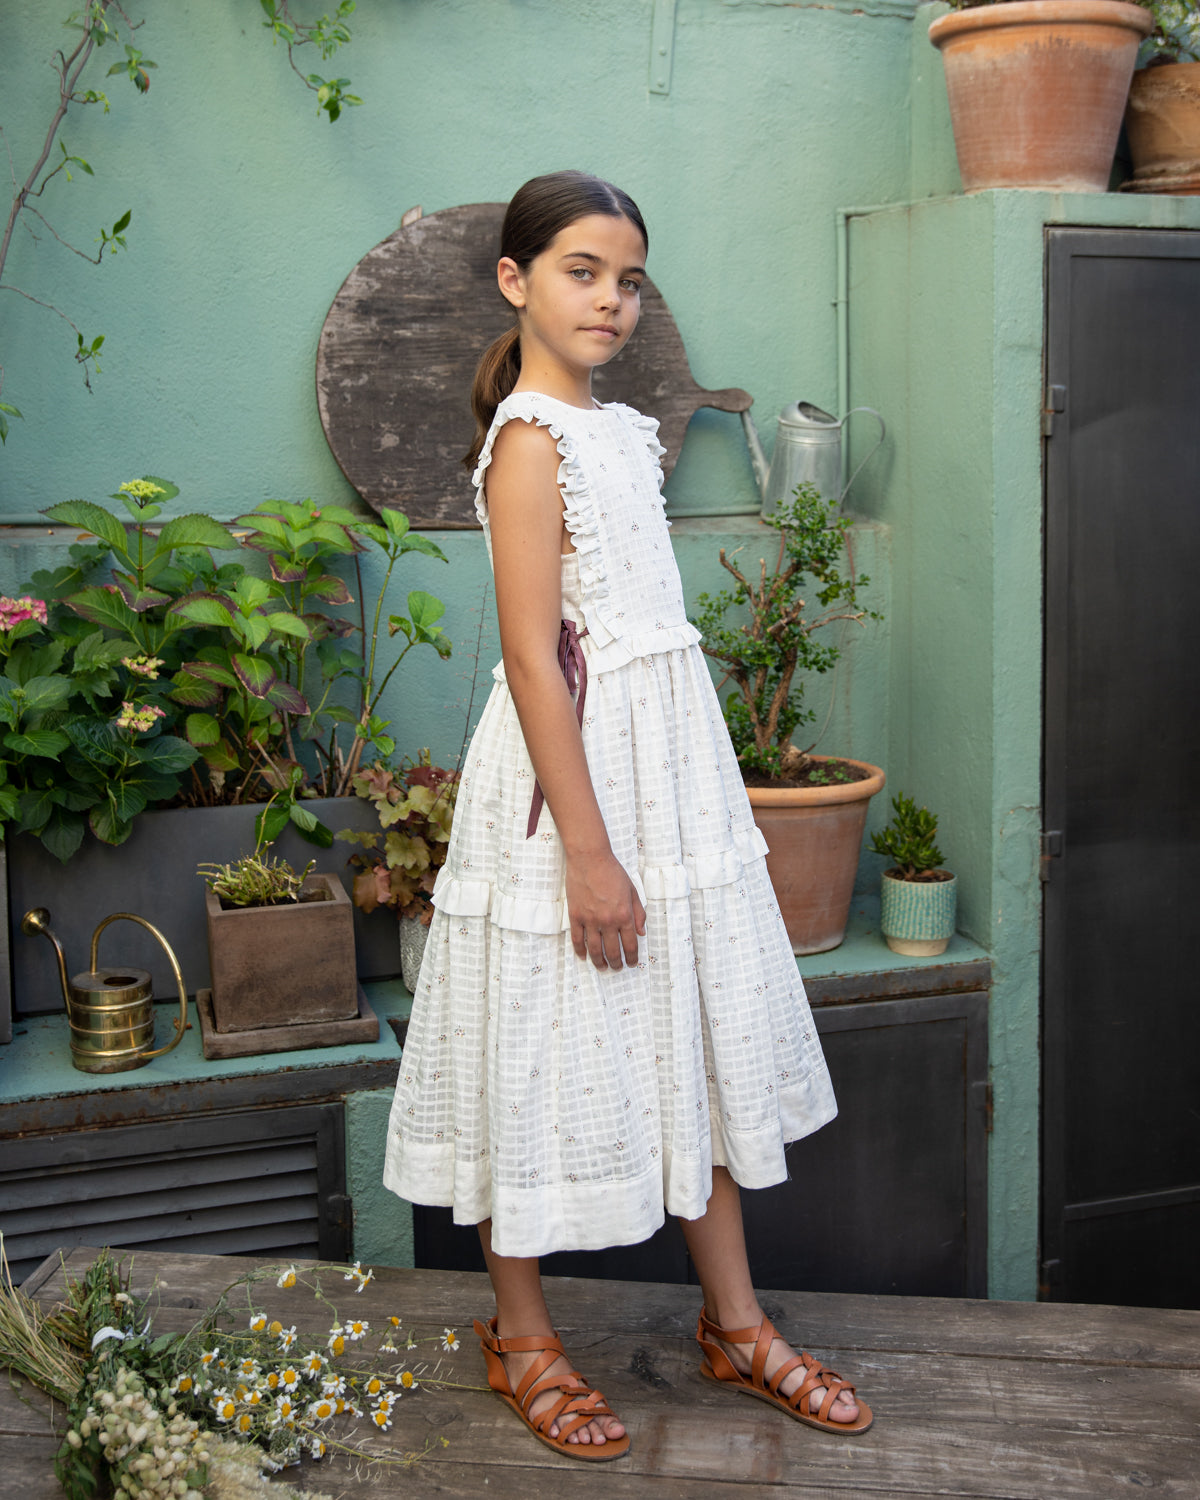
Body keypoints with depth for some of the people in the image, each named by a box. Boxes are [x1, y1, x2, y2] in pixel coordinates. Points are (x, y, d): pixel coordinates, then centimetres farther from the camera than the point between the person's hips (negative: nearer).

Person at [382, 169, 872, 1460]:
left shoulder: (620, 429, 12)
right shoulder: (531, 440, -14)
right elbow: (533, 657, -19)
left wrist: (648, 829, 17)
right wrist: (588, 848, -21)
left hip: (671, 768, 9)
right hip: (569, 776, -9)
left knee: (699, 1037, 14)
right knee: (552, 1055, 5)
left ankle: (734, 1324, 29)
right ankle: (522, 1340, 25)